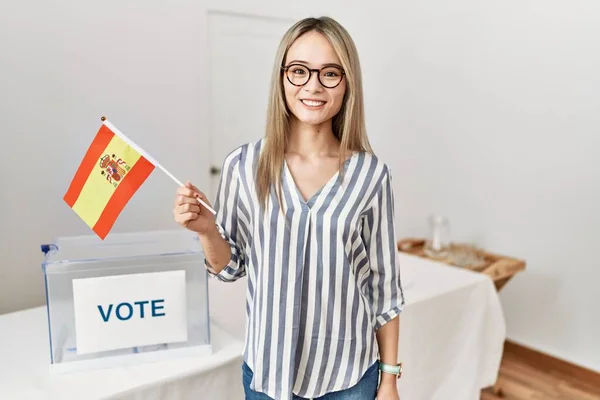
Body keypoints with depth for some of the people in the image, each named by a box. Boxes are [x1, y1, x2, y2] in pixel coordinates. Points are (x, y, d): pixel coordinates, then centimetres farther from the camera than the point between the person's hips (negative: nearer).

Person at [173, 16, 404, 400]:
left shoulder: (372, 174, -11)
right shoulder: (244, 164, -10)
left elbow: (384, 285, -3)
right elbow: (230, 268, 0)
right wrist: (207, 230, -19)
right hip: (267, 368, 1)